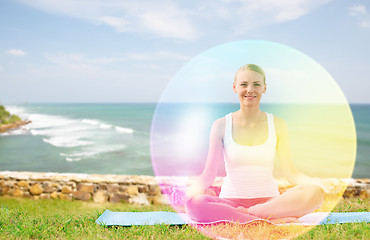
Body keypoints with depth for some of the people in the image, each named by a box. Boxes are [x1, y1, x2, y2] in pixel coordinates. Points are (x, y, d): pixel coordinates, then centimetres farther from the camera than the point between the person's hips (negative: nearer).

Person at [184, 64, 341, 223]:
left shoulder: (277, 125, 4)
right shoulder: (221, 126, -1)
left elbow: (290, 173, 3)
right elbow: (208, 174, -3)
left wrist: (320, 183, -15)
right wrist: (193, 189, -24)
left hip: (270, 201, 2)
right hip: (230, 201, -1)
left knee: (315, 193, -26)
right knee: (195, 203, -33)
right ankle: (273, 220, -26)